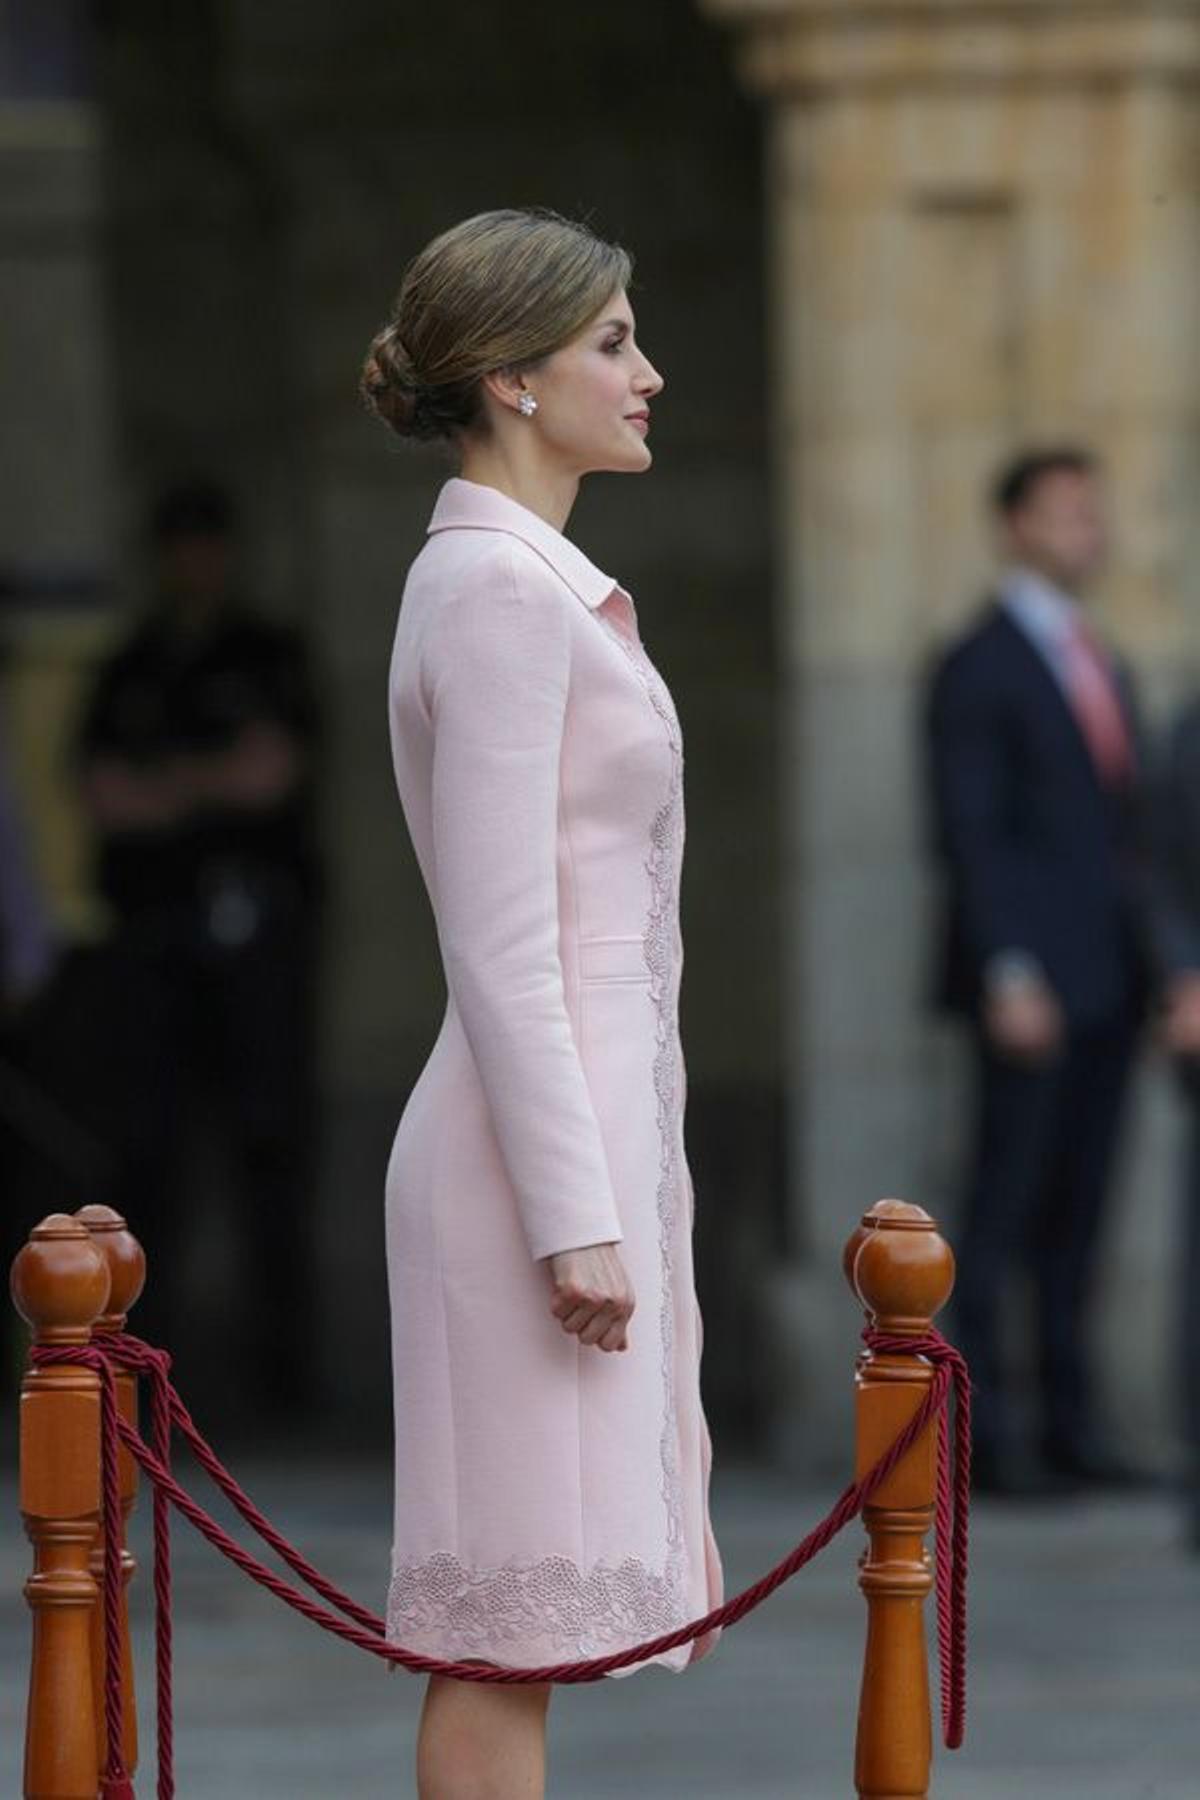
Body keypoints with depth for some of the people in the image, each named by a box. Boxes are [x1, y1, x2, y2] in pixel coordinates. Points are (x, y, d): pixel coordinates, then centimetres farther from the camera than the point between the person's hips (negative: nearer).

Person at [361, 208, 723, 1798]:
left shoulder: (534, 583, 18)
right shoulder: (497, 592, -13)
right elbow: (501, 947, -18)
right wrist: (576, 1217, -21)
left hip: (593, 1117, 10)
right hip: (544, 1142, -10)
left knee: (520, 1633, 9)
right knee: (513, 1623, -9)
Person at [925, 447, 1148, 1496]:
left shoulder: (1106, 672, 20)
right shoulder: (980, 670, -4)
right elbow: (971, 834, -10)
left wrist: (1150, 969, 13)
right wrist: (1007, 974, -18)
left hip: (1109, 981, 7)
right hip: (1032, 977, -7)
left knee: (1079, 1205, 7)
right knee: (1007, 1200, -7)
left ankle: (1073, 1424, 8)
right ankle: (989, 1432, -6)